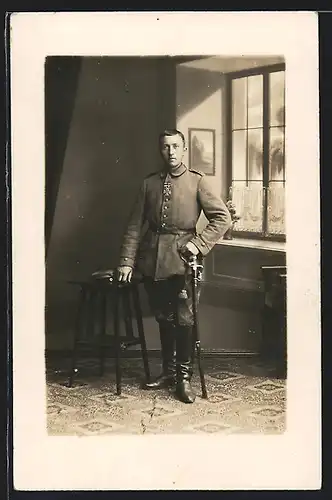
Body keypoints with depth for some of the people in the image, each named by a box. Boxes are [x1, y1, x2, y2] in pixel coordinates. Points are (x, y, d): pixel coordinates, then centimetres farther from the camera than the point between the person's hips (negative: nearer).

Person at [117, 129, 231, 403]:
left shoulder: (197, 181, 1)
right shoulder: (149, 183, 8)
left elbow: (222, 218, -2)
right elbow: (135, 225, 6)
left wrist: (199, 243, -11)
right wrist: (127, 261, 0)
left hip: (181, 257, -3)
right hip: (153, 259, 3)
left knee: (184, 319, -4)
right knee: (163, 318, 13)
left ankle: (184, 377, 7)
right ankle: (168, 371, 25)